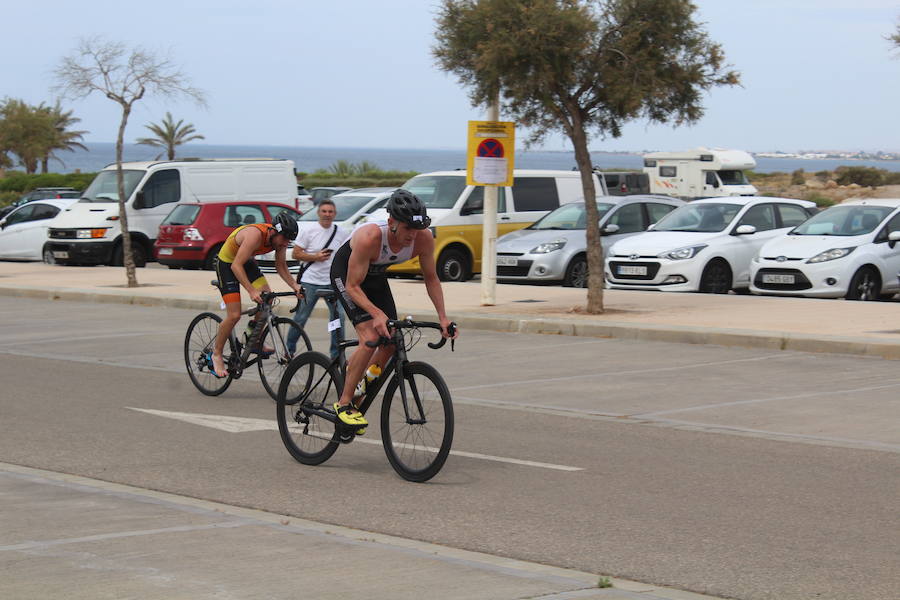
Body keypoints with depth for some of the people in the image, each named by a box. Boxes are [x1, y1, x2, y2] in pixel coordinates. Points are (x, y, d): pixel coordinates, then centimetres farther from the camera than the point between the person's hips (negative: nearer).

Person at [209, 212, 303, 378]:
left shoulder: (280, 238, -14)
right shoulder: (255, 235, -36)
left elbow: (281, 266, -1)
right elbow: (236, 266, -37)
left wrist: (294, 286, -16)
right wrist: (251, 291, -44)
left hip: (247, 262, 7)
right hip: (227, 263, -7)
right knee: (234, 315, -12)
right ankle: (216, 354, 5)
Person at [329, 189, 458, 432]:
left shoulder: (424, 238, -25)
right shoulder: (369, 237, -40)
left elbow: (431, 278, -9)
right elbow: (353, 286, -32)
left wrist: (443, 318, -16)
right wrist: (377, 313, -46)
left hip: (376, 276, 6)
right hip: (345, 273, -6)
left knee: (391, 342, 0)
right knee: (370, 339, -22)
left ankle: (360, 390, 24)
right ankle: (344, 403, -10)